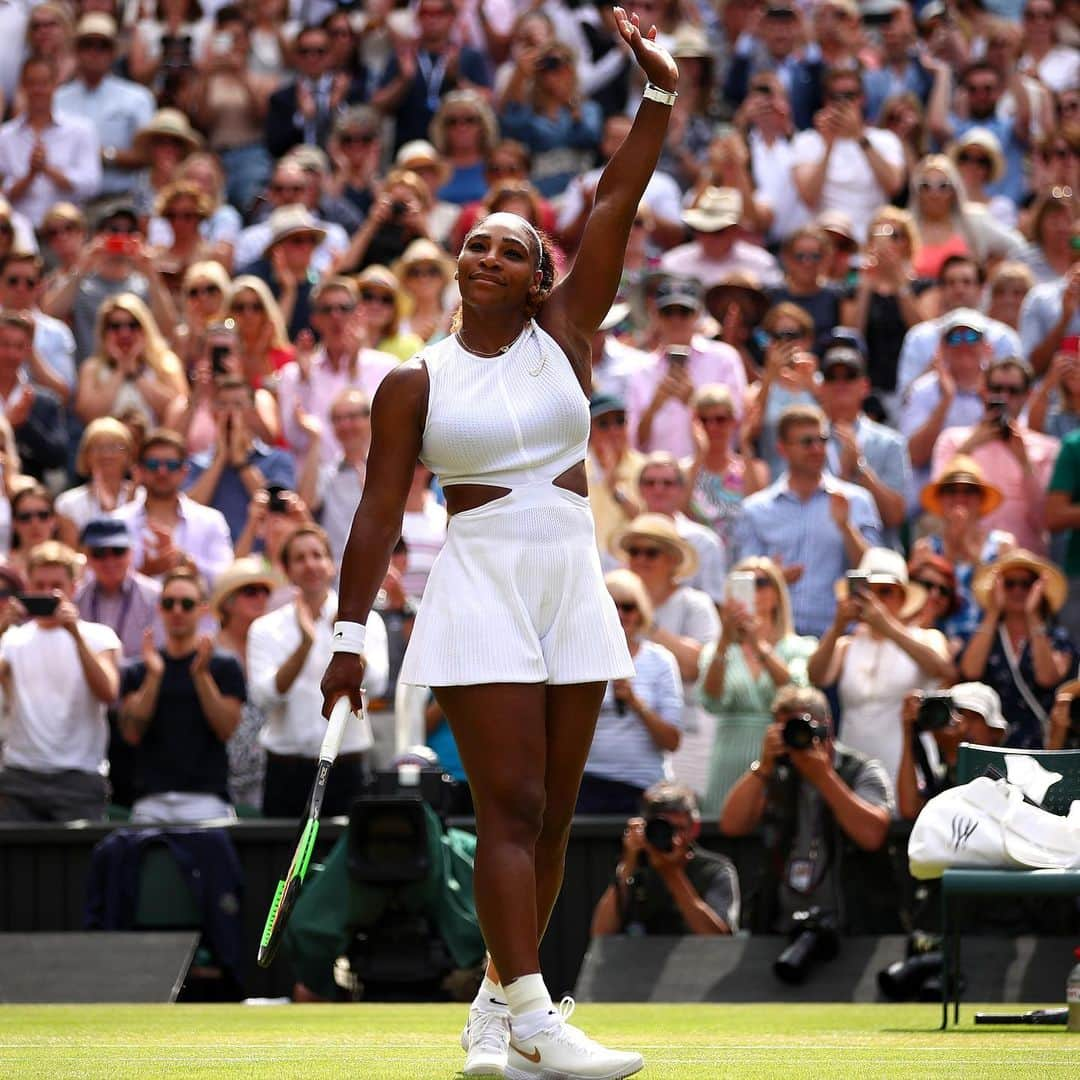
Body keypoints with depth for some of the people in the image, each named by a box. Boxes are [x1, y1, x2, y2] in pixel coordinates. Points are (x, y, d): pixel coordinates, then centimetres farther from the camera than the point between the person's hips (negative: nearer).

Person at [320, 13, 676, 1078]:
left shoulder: (562, 333, 8)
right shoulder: (415, 382, 2)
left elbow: (614, 212, -1)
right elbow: (380, 512, 1)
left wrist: (656, 99, -11)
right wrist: (350, 633, -3)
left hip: (574, 590, 4)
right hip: (482, 589, -4)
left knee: (551, 813, 5)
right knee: (510, 805, -12)